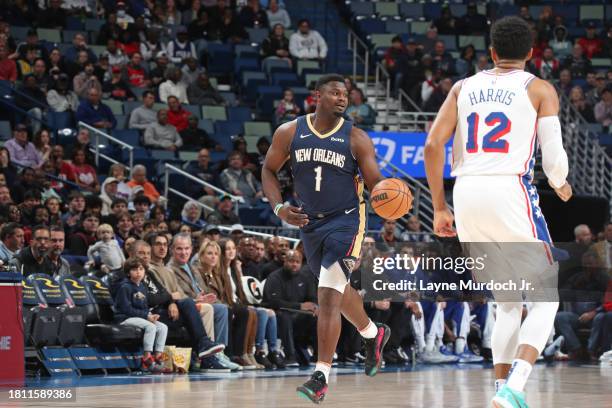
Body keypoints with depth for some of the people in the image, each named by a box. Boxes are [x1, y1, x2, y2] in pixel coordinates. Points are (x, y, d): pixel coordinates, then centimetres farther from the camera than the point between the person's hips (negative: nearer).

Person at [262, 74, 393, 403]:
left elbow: (375, 182, -7)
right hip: (310, 223, 5)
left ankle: (321, 377, -17)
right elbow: (269, 170, 7)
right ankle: (373, 334, 52)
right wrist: (279, 208, -8)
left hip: (345, 221, -4)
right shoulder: (290, 133, -3)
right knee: (337, 290, 22)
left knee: (329, 295, -17)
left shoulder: (355, 138, -9)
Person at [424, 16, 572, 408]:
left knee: (508, 302, 20)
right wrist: (560, 185, 21)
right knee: (546, 298, 6)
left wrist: (440, 207, 14)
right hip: (510, 190, -4)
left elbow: (433, 145, 7)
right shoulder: (539, 89, 6)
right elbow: (553, 158, -2)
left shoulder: (464, 87, 16)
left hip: (466, 194, 4)